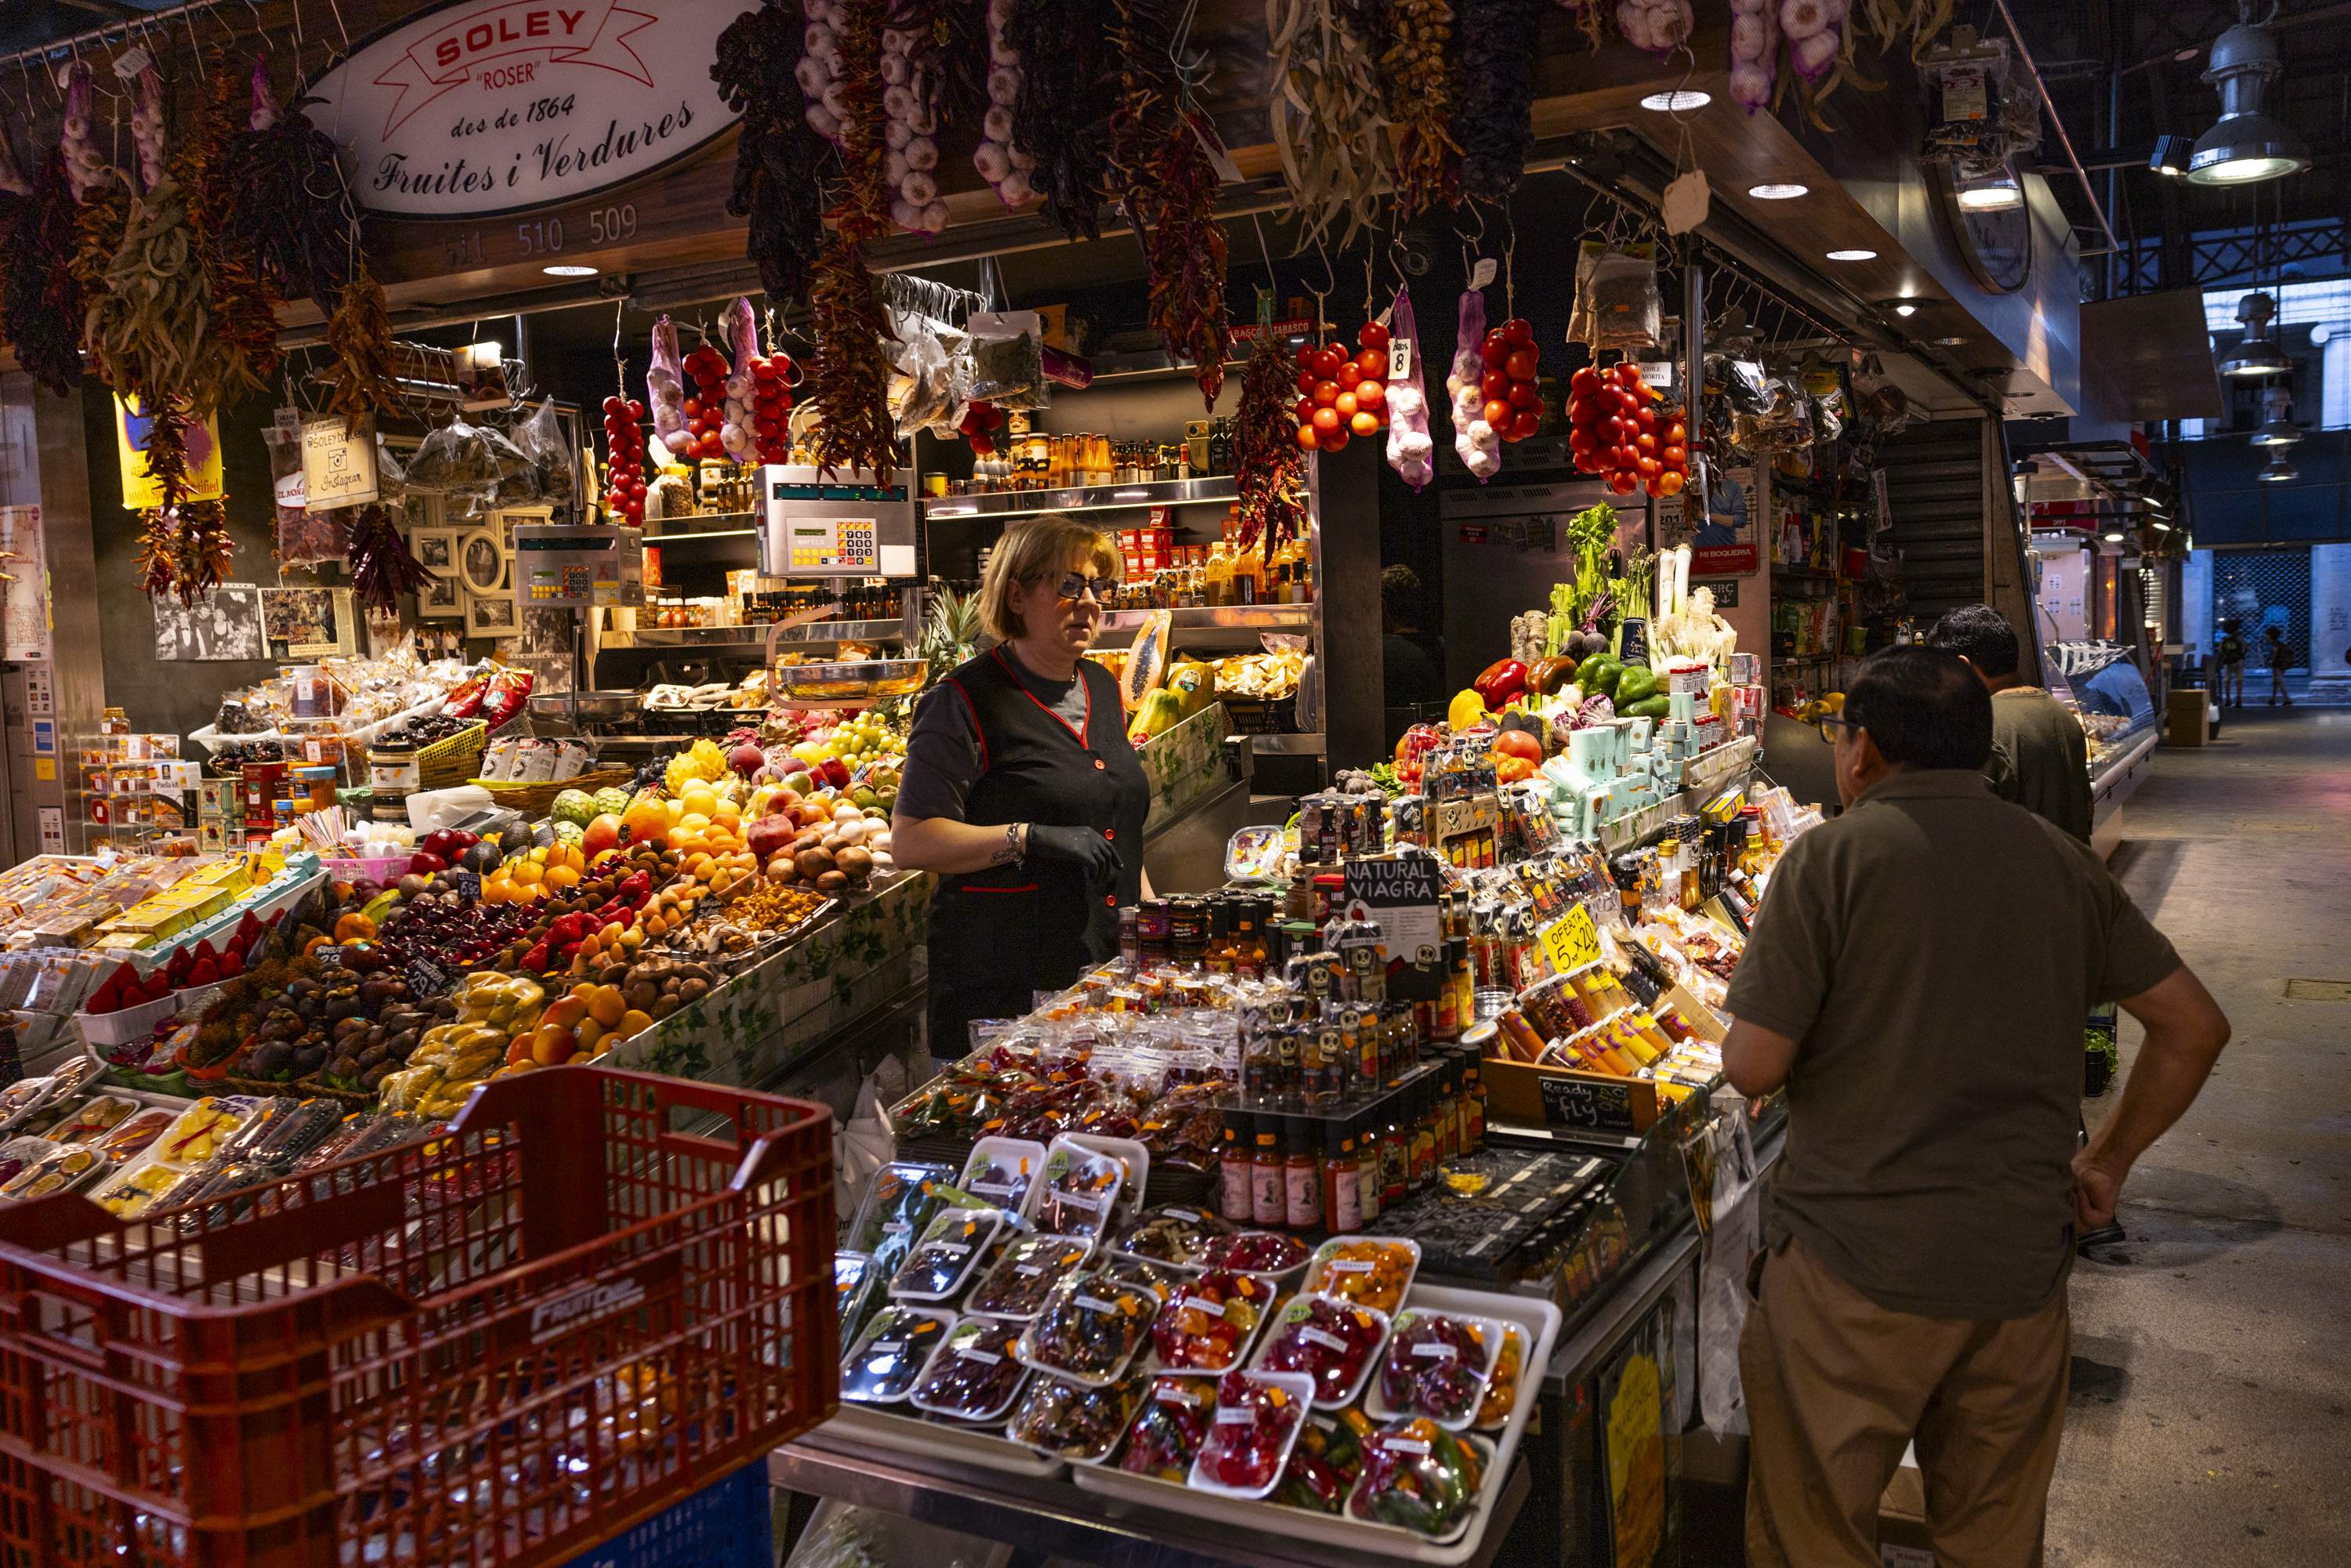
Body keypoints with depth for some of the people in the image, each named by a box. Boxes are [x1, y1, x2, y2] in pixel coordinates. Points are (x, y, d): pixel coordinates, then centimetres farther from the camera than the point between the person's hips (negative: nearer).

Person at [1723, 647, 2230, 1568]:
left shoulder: (1832, 857, -10)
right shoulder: (2065, 866, 5)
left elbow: (1751, 1068, -13)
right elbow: (2195, 1028, 10)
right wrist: (2110, 1161, 19)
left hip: (1857, 1264, -5)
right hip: (2022, 1268, 5)